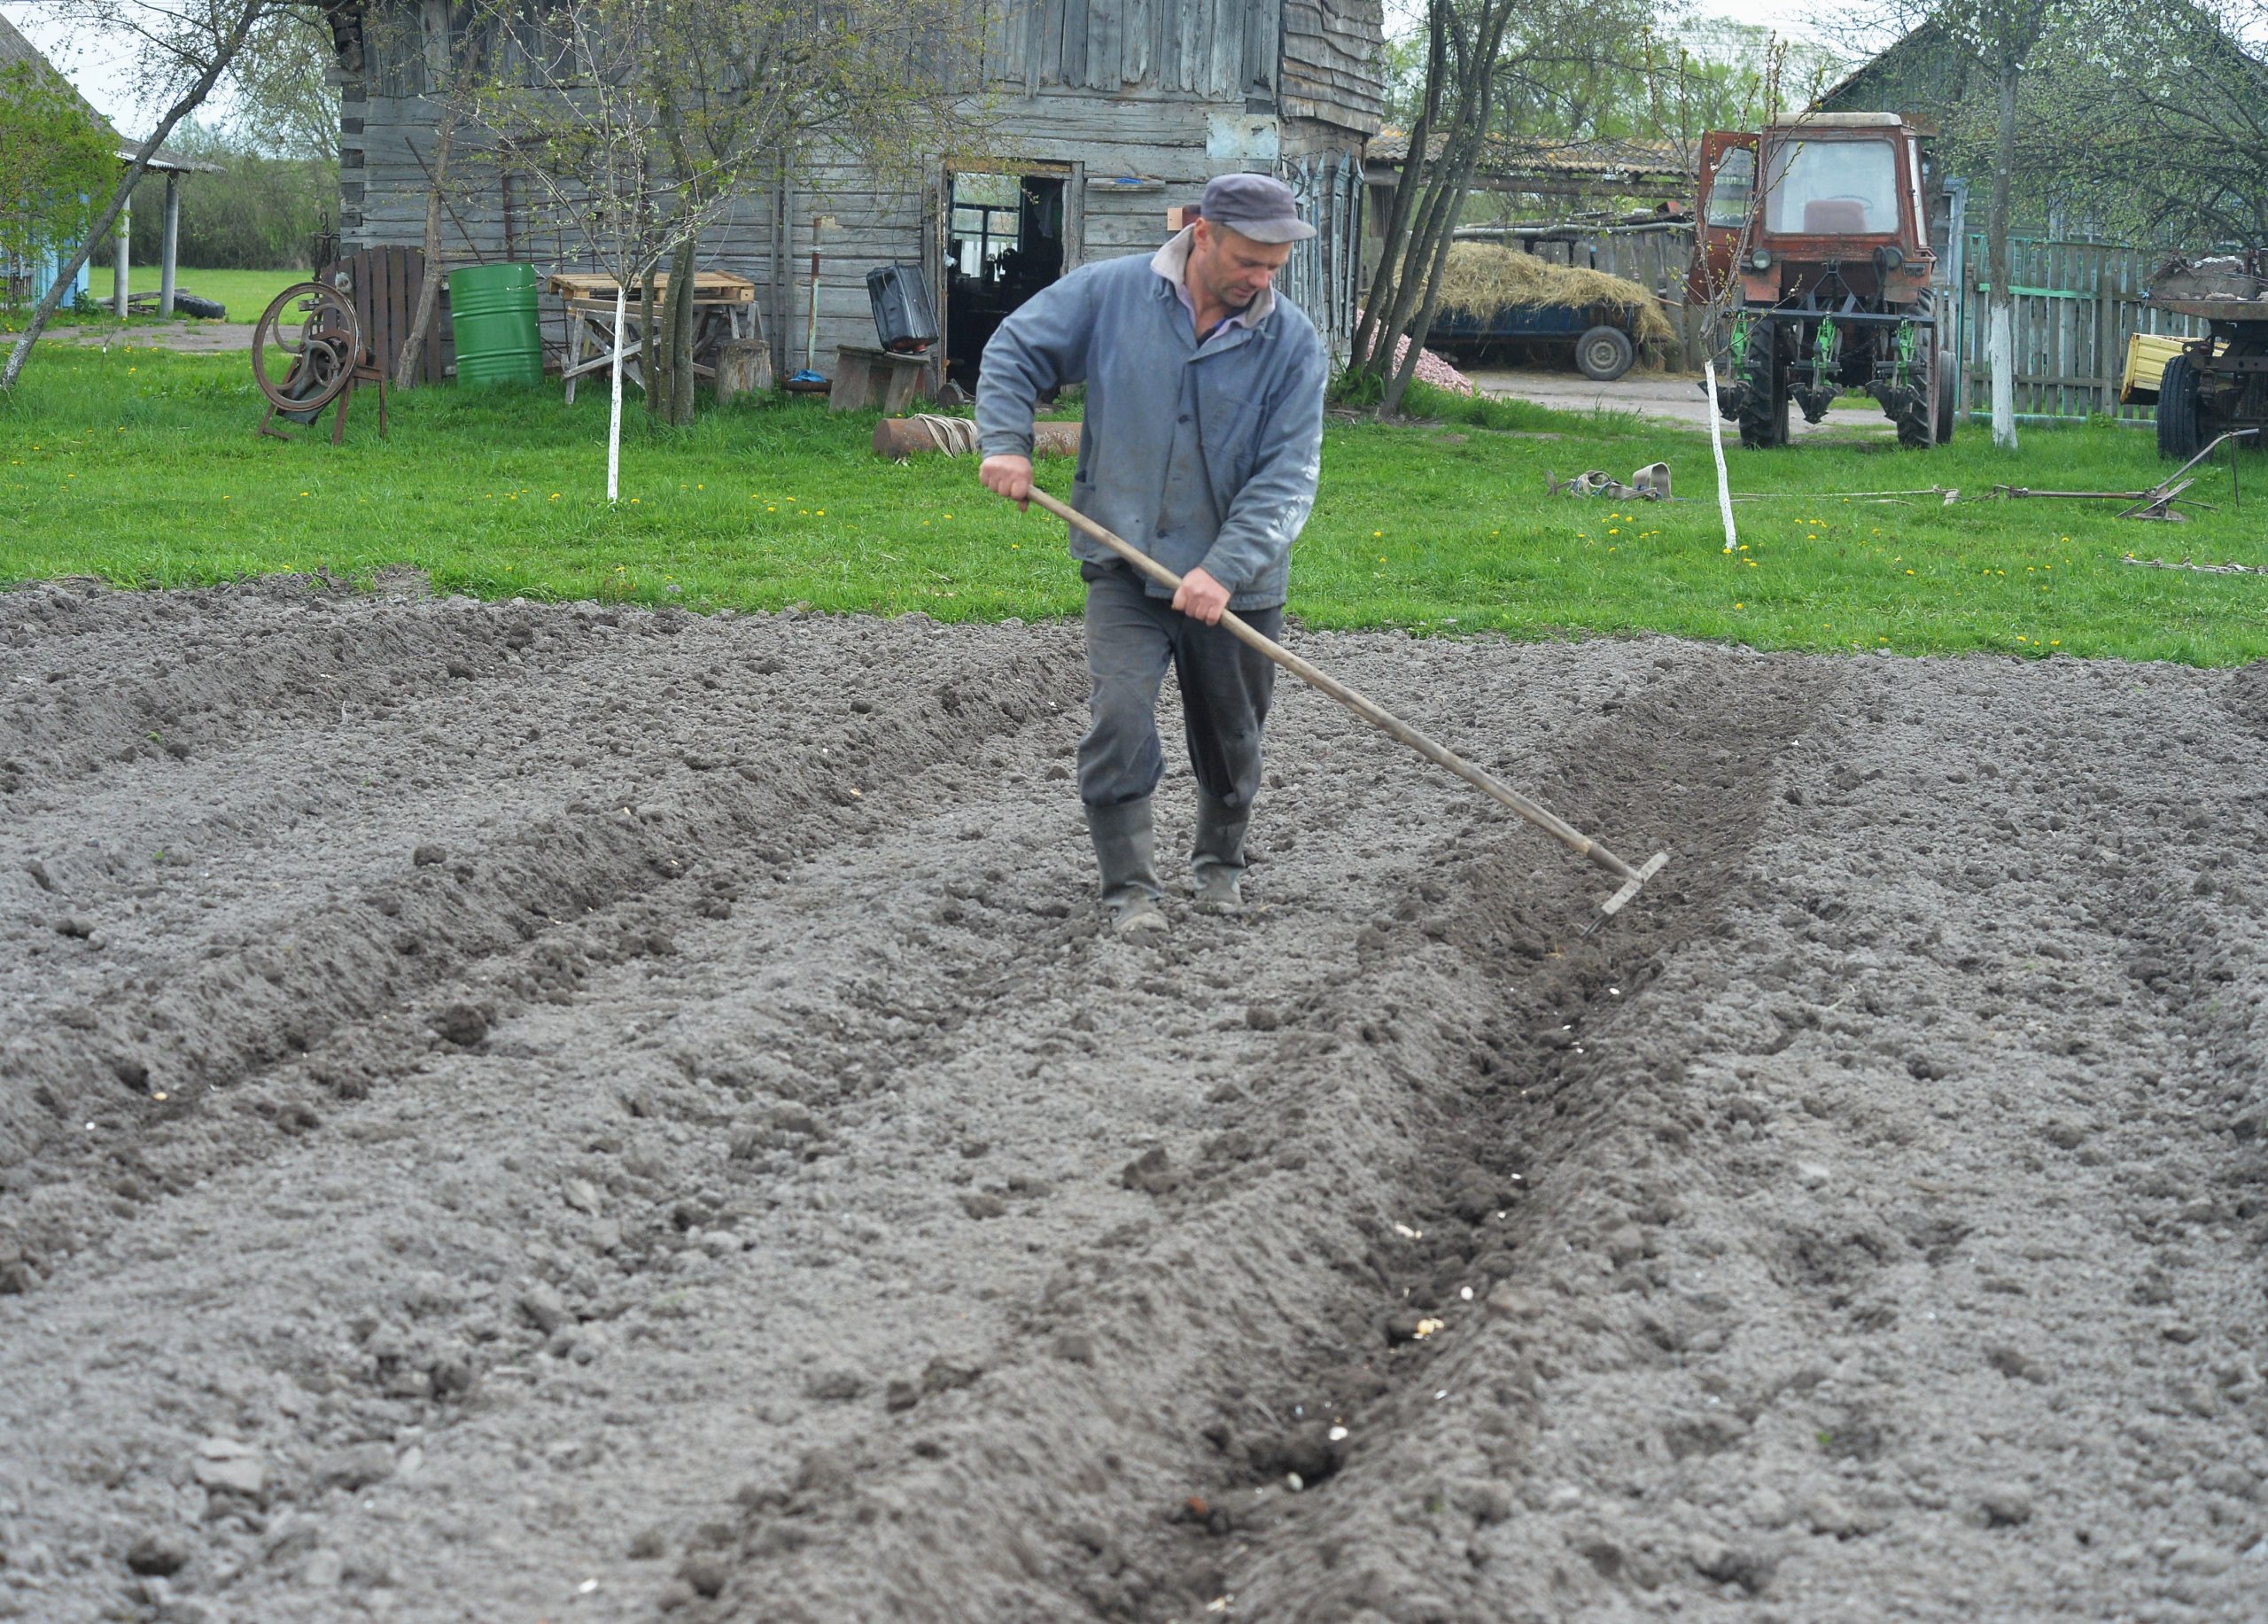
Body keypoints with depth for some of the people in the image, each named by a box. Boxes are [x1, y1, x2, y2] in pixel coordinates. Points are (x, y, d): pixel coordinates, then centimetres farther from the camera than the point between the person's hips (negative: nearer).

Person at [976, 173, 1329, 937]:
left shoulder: (1293, 342, -7)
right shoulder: (1109, 293, -6)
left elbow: (1288, 475, -12)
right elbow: (1014, 352, 7)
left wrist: (1225, 569, -23)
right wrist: (1006, 443, -9)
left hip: (1235, 586, 1)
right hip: (1125, 566, -1)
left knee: (1229, 745, 15)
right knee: (1119, 724, -16)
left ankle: (1220, 866, 39)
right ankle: (1130, 889, -7)